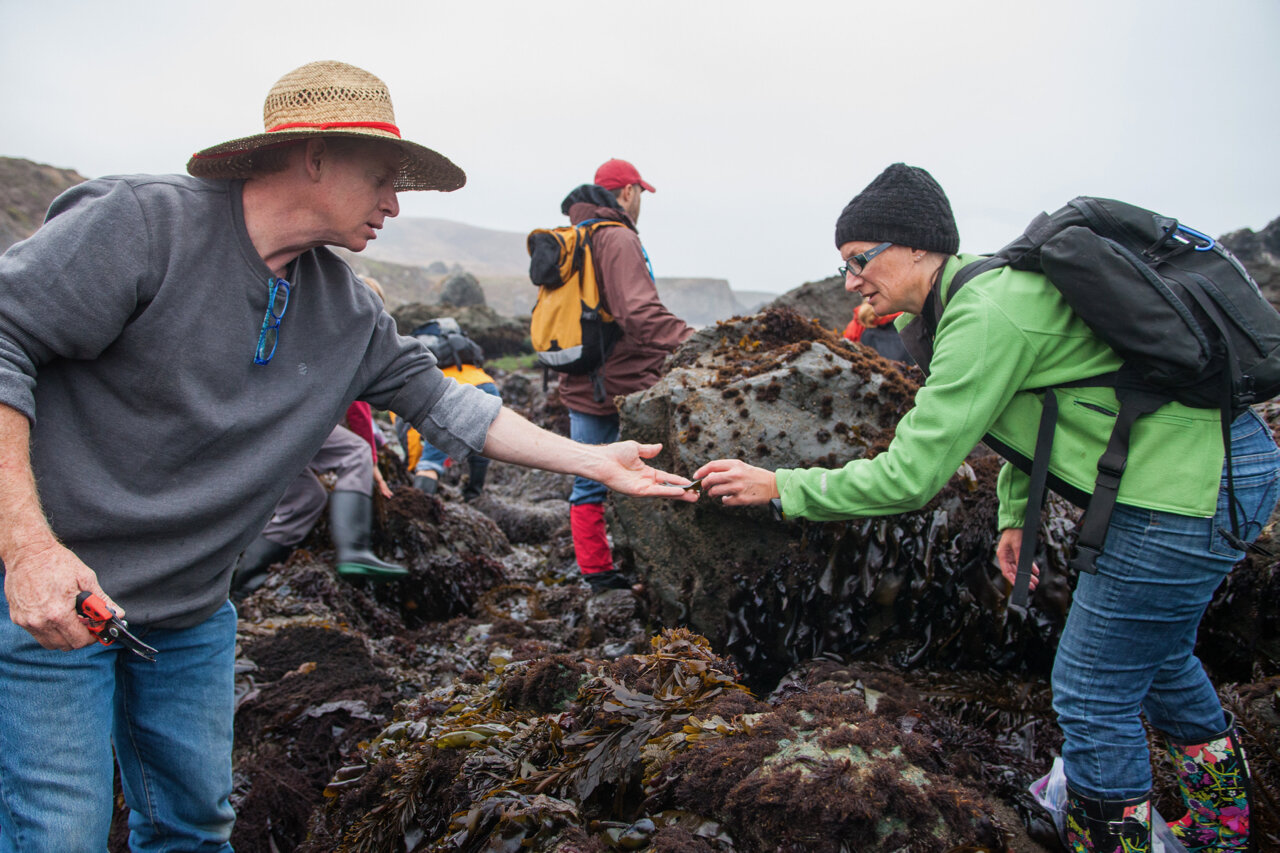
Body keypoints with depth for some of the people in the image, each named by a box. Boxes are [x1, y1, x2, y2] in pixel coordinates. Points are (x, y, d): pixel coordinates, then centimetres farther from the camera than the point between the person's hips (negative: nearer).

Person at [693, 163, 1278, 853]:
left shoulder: (986, 318, -23)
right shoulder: (993, 286, 9)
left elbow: (910, 476, -23)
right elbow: (1028, 406, 23)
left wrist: (780, 487, -15)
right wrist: (1015, 513, 19)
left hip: (1191, 489, -11)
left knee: (1093, 695, 0)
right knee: (1154, 658, 27)